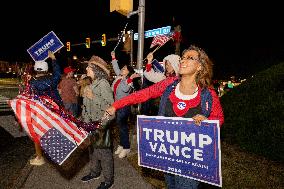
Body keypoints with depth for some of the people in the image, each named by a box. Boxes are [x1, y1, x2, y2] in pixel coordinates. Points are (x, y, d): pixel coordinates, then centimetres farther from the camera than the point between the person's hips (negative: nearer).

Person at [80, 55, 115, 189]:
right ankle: (95, 172, 41)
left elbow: (110, 105, -22)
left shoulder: (103, 83, -15)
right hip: (91, 123, 8)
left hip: (101, 124, -8)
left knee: (103, 151, 2)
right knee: (93, 148, 21)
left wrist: (93, 97, -23)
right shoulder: (92, 84, 10)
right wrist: (84, 119, 19)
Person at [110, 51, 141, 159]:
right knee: (120, 125, 15)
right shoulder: (119, 77, 9)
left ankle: (126, 147, 10)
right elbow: (116, 68, 24)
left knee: (123, 126, -2)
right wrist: (113, 58, 26)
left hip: (124, 106, -8)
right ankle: (122, 145, 28)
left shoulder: (129, 81, -14)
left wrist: (131, 78, -40)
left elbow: (125, 89, -34)